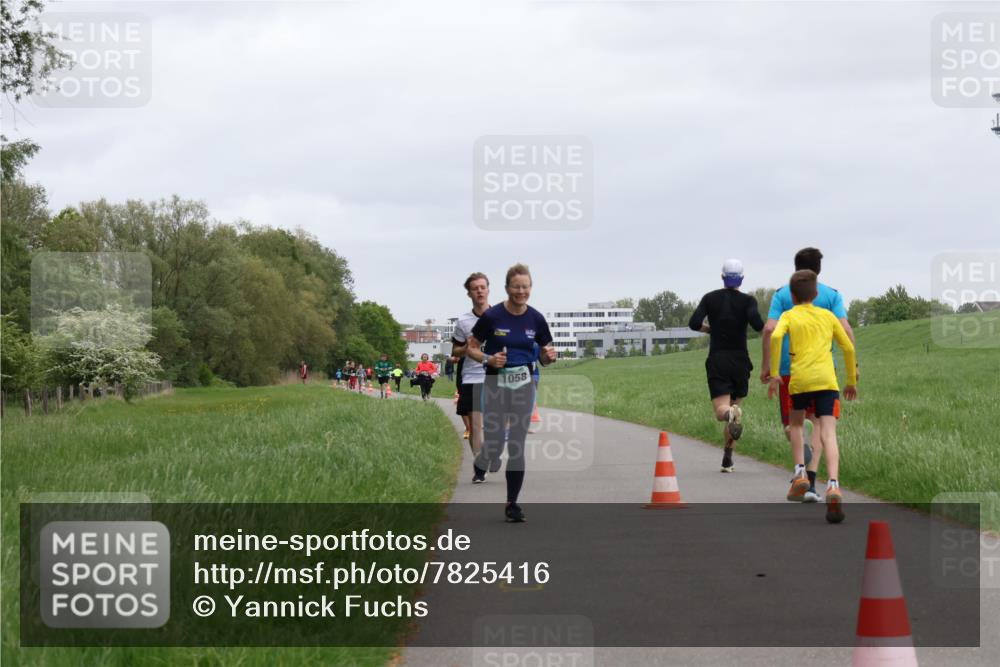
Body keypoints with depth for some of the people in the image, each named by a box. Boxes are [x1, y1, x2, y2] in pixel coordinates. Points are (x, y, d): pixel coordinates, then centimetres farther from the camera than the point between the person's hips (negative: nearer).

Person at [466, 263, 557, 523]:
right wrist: (488, 359, -18)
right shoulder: (492, 316, -9)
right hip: (496, 384, -2)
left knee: (517, 446, 0)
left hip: (523, 384, 2)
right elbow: (471, 348, 0)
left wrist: (549, 356, -13)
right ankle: (480, 466, 29)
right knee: (493, 447, -6)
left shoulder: (536, 319, 0)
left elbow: (544, 358, 9)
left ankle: (512, 503, 9)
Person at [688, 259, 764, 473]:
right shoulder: (748, 301, -3)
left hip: (717, 361, 0)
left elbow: (694, 323, -6)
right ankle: (727, 460, 14)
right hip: (740, 361, 0)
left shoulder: (710, 298, 3)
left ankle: (731, 413, -45)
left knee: (721, 410, -6)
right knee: (734, 406, 16)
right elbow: (757, 324, -19)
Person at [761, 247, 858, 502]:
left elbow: (769, 329, -6)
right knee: (819, 422, 3)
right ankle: (810, 482, -11)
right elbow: (845, 330, -7)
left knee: (791, 422, 14)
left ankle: (801, 448, -19)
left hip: (789, 367, 0)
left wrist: (766, 366, -1)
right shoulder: (831, 295, 4)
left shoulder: (781, 294, 4)